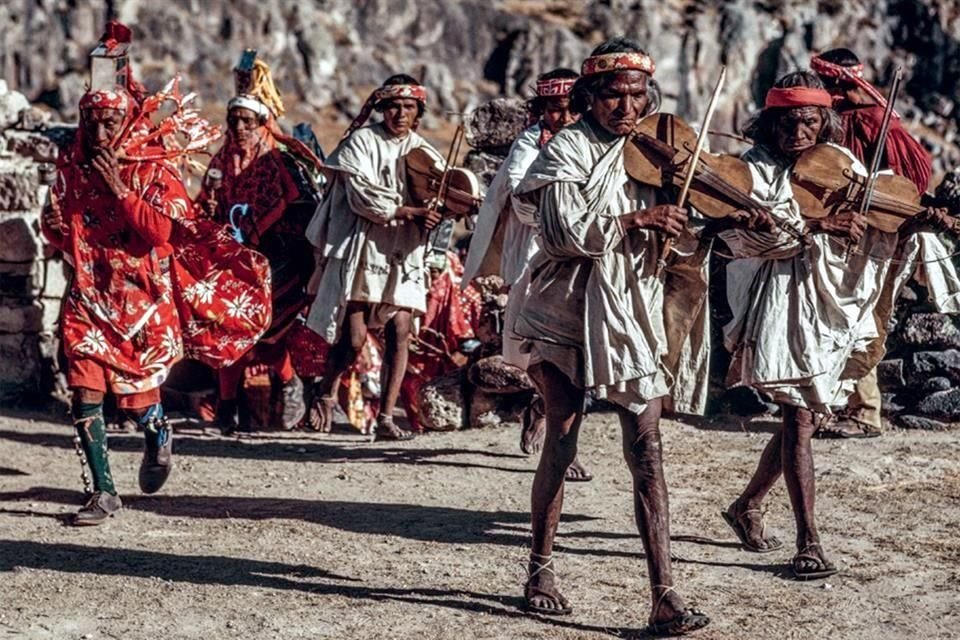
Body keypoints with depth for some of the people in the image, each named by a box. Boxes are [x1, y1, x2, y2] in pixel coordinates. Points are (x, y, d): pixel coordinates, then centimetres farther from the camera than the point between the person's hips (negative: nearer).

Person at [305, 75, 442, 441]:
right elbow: (362, 198, -12)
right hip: (362, 248, -4)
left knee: (400, 330, -7)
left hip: (403, 253, 4)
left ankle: (386, 418, -2)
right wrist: (408, 212, -18)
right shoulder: (361, 141, -2)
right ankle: (326, 392, 20)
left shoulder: (422, 150, 11)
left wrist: (434, 215, -14)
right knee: (353, 336, -8)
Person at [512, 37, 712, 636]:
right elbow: (563, 231, -17)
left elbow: (687, 238, 6)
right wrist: (635, 218, -19)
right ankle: (541, 569, 24)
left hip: (634, 312, 3)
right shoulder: (569, 149, -4)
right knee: (562, 443, 6)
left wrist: (682, 195, -13)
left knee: (646, 450, -5)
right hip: (569, 311, -3)